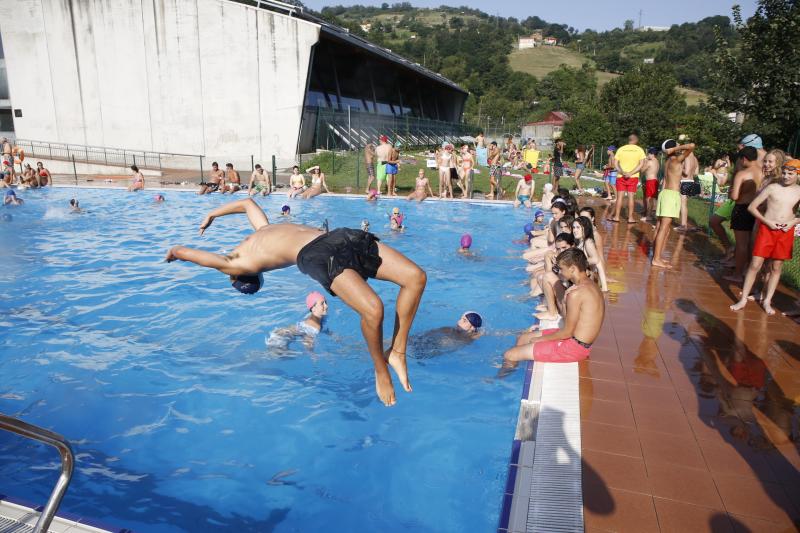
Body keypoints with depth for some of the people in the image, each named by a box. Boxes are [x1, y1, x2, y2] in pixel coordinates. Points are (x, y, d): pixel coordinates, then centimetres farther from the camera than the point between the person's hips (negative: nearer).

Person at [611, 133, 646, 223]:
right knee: (631, 197, 3)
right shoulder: (639, 150, 0)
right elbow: (641, 164, -11)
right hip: (633, 177, 0)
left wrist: (622, 172, -14)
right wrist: (631, 173, -16)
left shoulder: (621, 149, 2)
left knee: (619, 196, 3)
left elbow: (615, 163, -6)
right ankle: (630, 218, 4)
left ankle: (616, 217, 4)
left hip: (621, 176, 1)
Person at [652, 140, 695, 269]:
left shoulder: (667, 161, 12)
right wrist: (675, 149, -10)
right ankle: (656, 259, -11)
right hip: (672, 195, -9)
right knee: (663, 228, -10)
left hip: (665, 193, 9)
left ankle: (656, 256, 11)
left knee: (661, 227, 8)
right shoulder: (677, 160, -10)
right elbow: (692, 146, -20)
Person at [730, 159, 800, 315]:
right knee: (755, 264, -4)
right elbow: (751, 207, -3)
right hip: (767, 229, -2)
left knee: (776, 267, 8)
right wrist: (767, 221, -11)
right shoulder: (772, 188, -3)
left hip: (786, 232, 2)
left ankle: (767, 301, 20)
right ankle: (743, 300, 3)